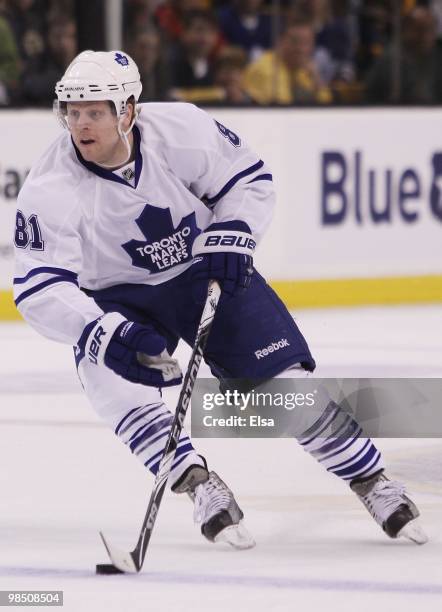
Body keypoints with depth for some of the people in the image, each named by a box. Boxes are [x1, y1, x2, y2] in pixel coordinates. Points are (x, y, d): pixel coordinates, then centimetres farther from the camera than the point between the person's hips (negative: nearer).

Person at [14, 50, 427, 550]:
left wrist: (232, 235, -22)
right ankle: (201, 486, -23)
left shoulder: (180, 129, -22)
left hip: (208, 272, 0)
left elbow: (248, 178, -5)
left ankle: (372, 483, 9)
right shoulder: (49, 189, -24)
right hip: (120, 299, 0)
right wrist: (100, 332, -41)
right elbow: (37, 287, -26)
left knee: (285, 376, -8)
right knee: (110, 372, -30)